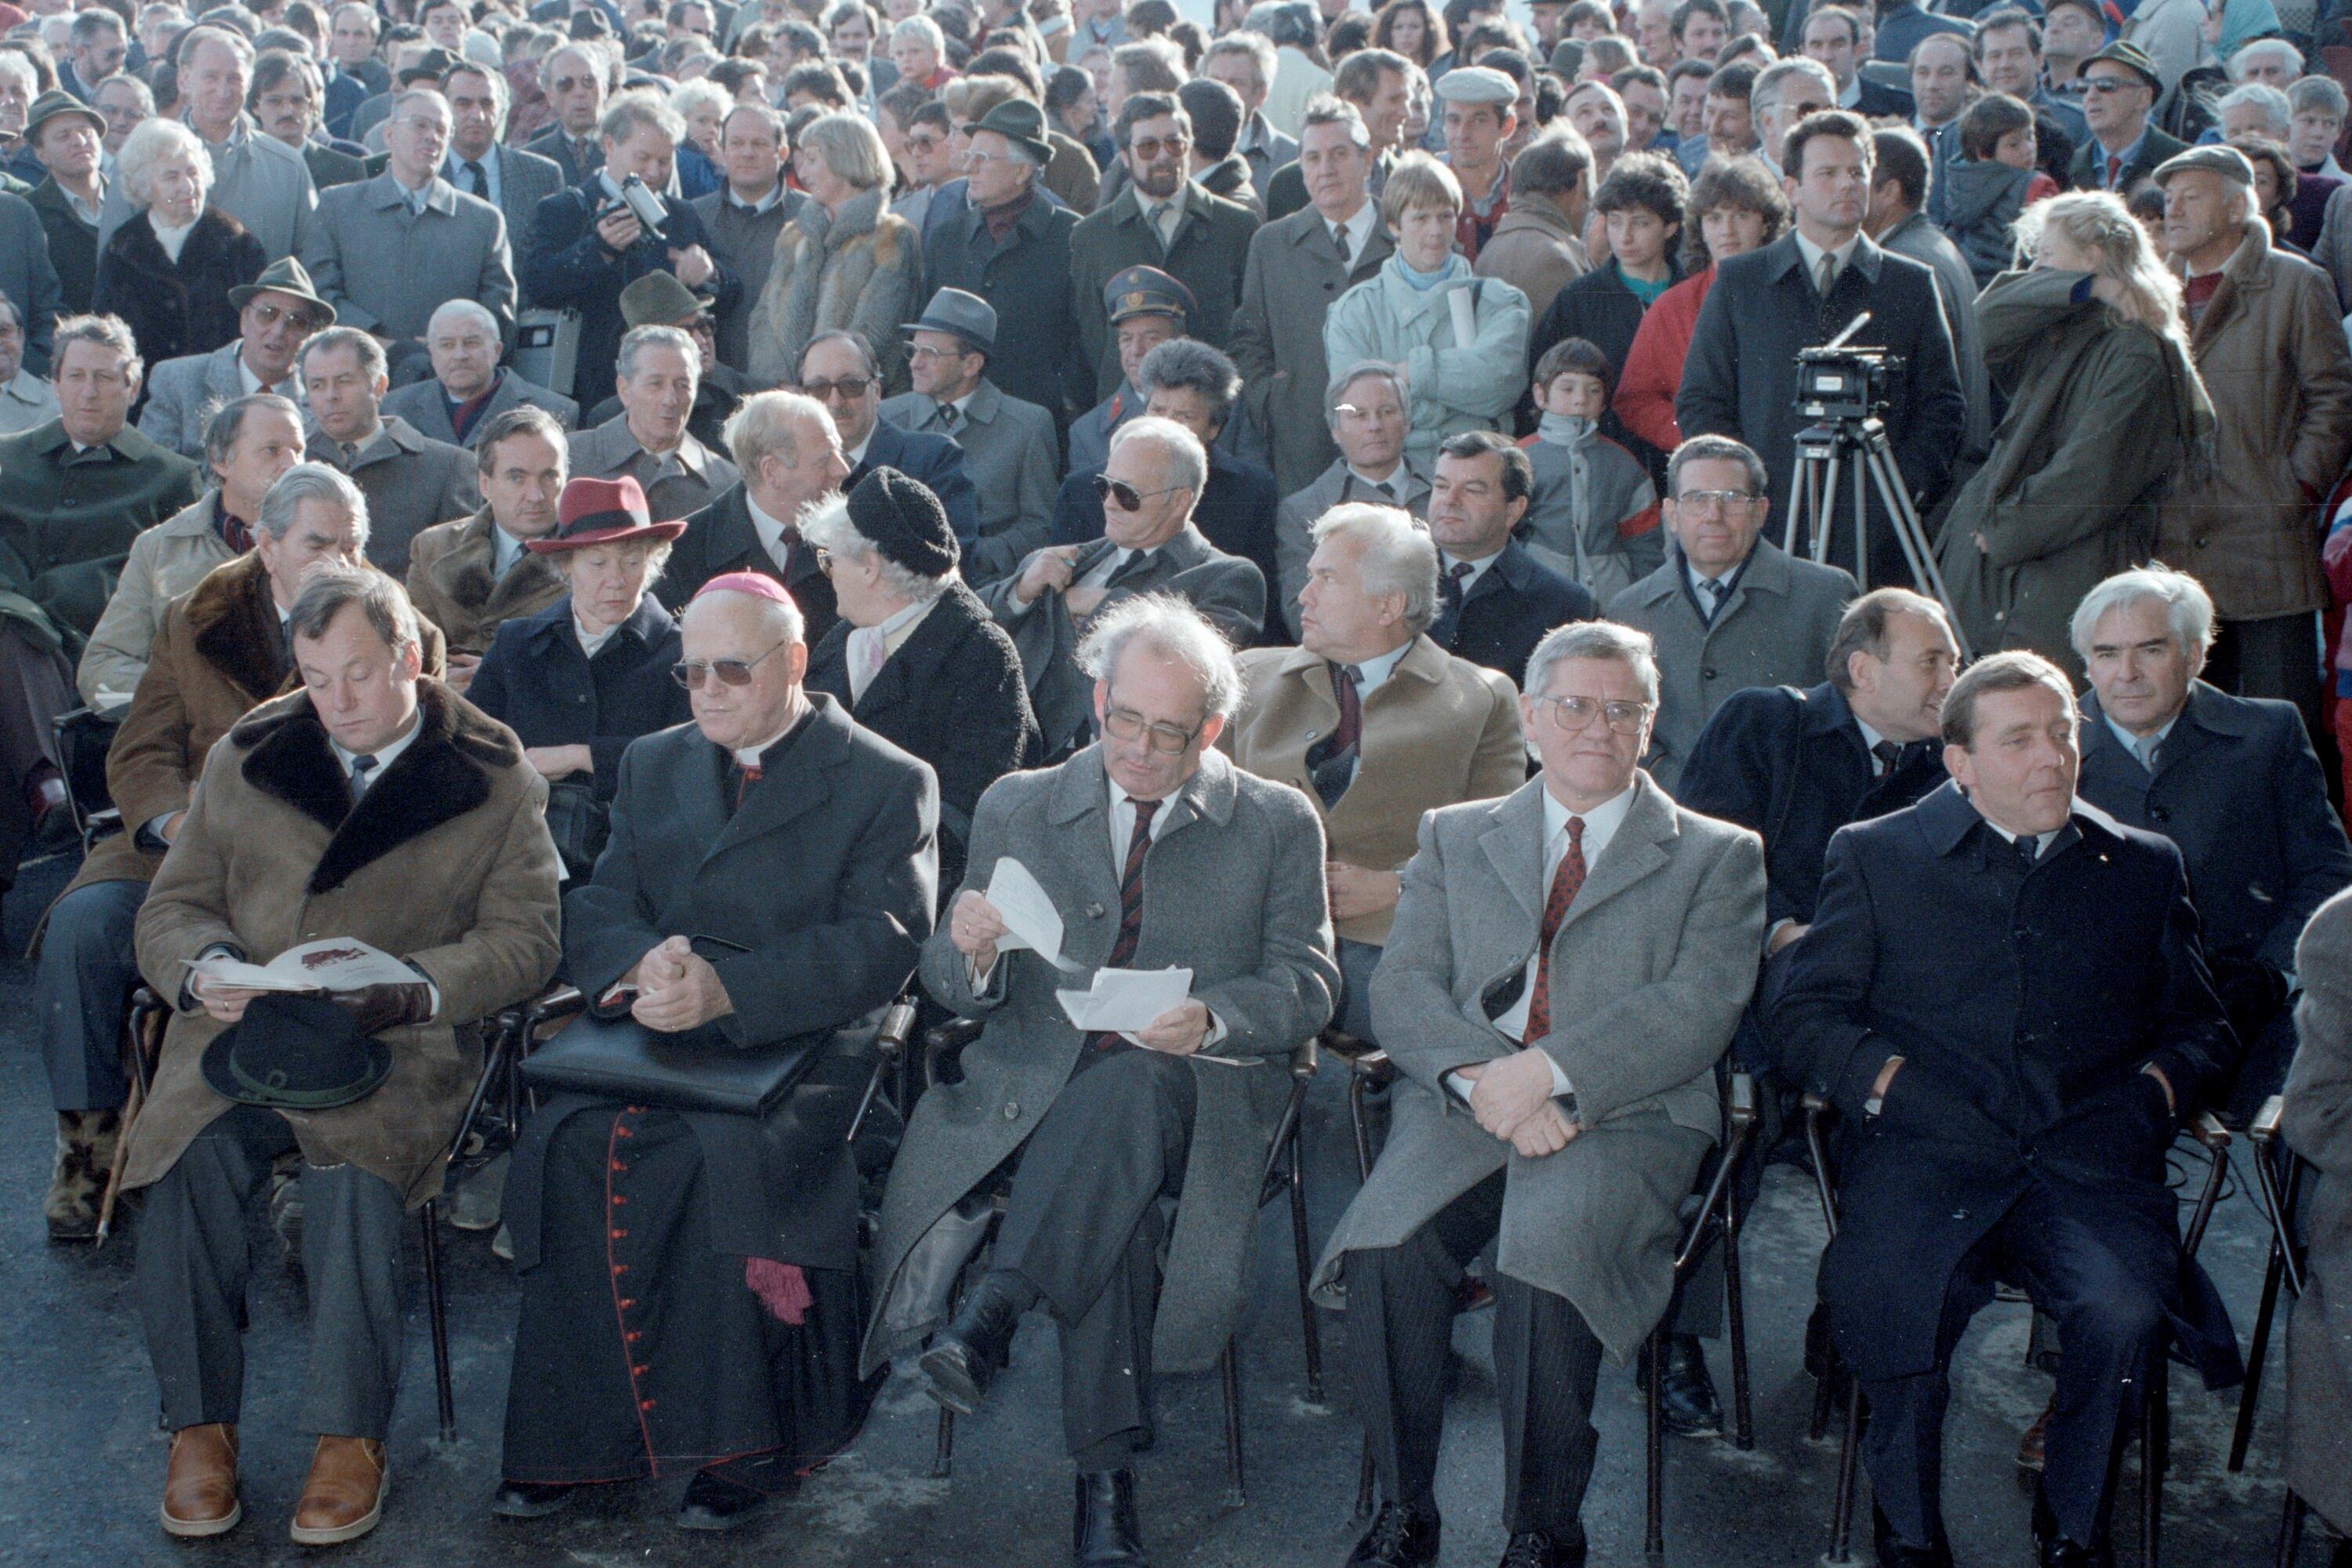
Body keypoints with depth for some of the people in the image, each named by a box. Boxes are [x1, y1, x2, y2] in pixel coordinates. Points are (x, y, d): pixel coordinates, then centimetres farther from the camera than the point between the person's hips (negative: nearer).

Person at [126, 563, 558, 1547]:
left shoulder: (493, 778, 6)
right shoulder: (248, 756, 16)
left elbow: (522, 938, 0)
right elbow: (172, 907, 16)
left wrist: (412, 987, -18)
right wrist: (202, 967, -8)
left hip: (400, 1050, -3)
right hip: (241, 1034, 3)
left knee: (353, 1181, -32)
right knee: (188, 1166, -26)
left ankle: (351, 1436, -16)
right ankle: (200, 1425, -9)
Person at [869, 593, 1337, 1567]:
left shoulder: (1278, 824, 11)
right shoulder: (1017, 810, 15)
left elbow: (1306, 984, 4)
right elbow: (956, 993, 12)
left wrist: (1211, 1018, -18)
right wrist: (971, 952, -14)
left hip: (1196, 1089, -1)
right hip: (1038, 1080, 1)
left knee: (1128, 1087, -39)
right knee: (1117, 1203, -34)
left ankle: (993, 1309, -38)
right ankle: (1107, 1470, -32)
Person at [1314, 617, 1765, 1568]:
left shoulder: (1718, 856, 13)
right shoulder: (1455, 837, 21)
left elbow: (1697, 1014, -3)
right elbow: (1403, 991, 8)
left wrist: (1550, 1070, -17)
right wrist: (1480, 1080, -13)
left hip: (1628, 1112, -2)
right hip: (1463, 1103, 2)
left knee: (1548, 1249, -34)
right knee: (1387, 1243, -29)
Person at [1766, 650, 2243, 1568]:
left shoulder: (2144, 867, 22)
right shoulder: (1876, 855, 16)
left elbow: (2200, 1028, 24)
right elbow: (1799, 1015, 10)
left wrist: (2156, 1085, 2)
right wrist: (1880, 1074, -8)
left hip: (2088, 1152, 1)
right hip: (1926, 1149, -1)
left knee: (2125, 1304, -30)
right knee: (1886, 1296, -32)